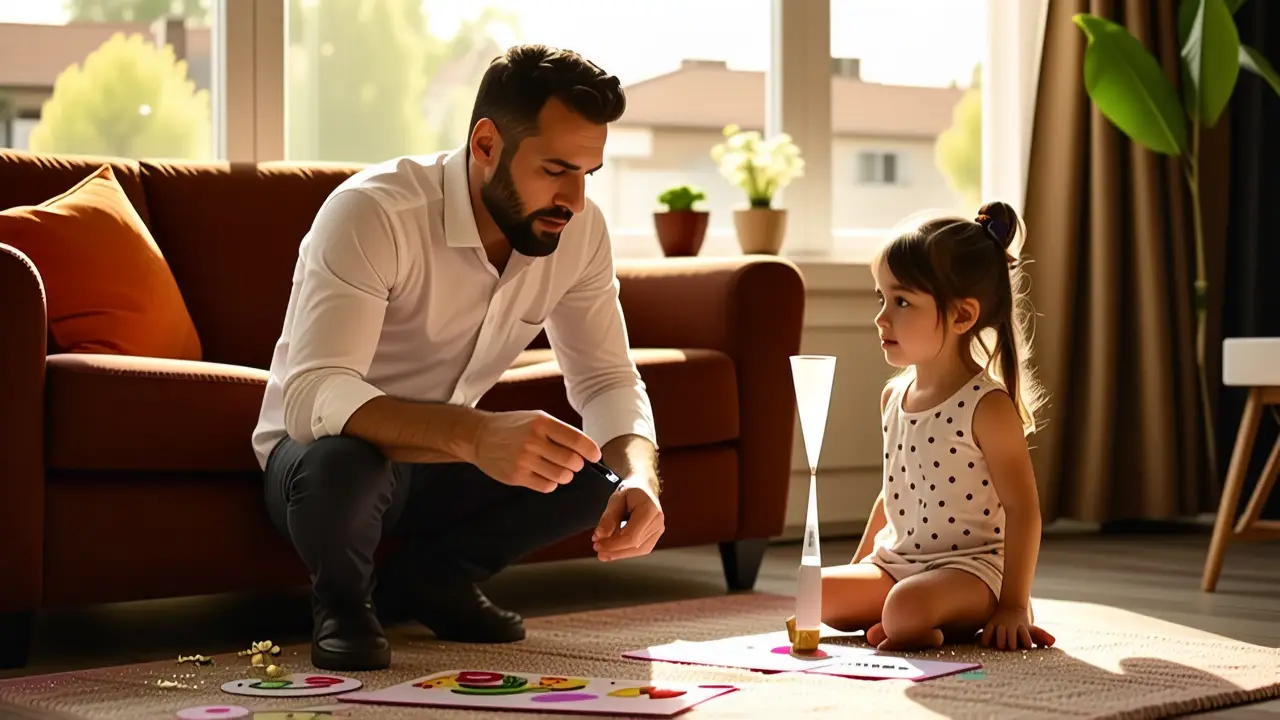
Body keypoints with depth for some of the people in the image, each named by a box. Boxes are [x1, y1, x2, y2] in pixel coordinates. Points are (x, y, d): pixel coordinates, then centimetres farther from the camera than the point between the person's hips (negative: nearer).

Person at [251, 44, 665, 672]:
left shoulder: (579, 231, -11)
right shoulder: (373, 213, -30)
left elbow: (607, 379, -5)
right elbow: (311, 396, -42)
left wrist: (641, 477, -28)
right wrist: (474, 434, -58)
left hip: (441, 462, 6)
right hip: (319, 450, -5)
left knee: (607, 473, -16)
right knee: (343, 460, -39)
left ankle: (432, 579, 8)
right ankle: (342, 603, -4)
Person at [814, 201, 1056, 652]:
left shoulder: (988, 406, -15)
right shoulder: (894, 395, 8)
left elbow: (1021, 508, -15)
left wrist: (1014, 606, -18)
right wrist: (859, 566, 20)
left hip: (969, 565, -9)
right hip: (896, 561, 9)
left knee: (907, 608, -36)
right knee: (817, 592, -10)